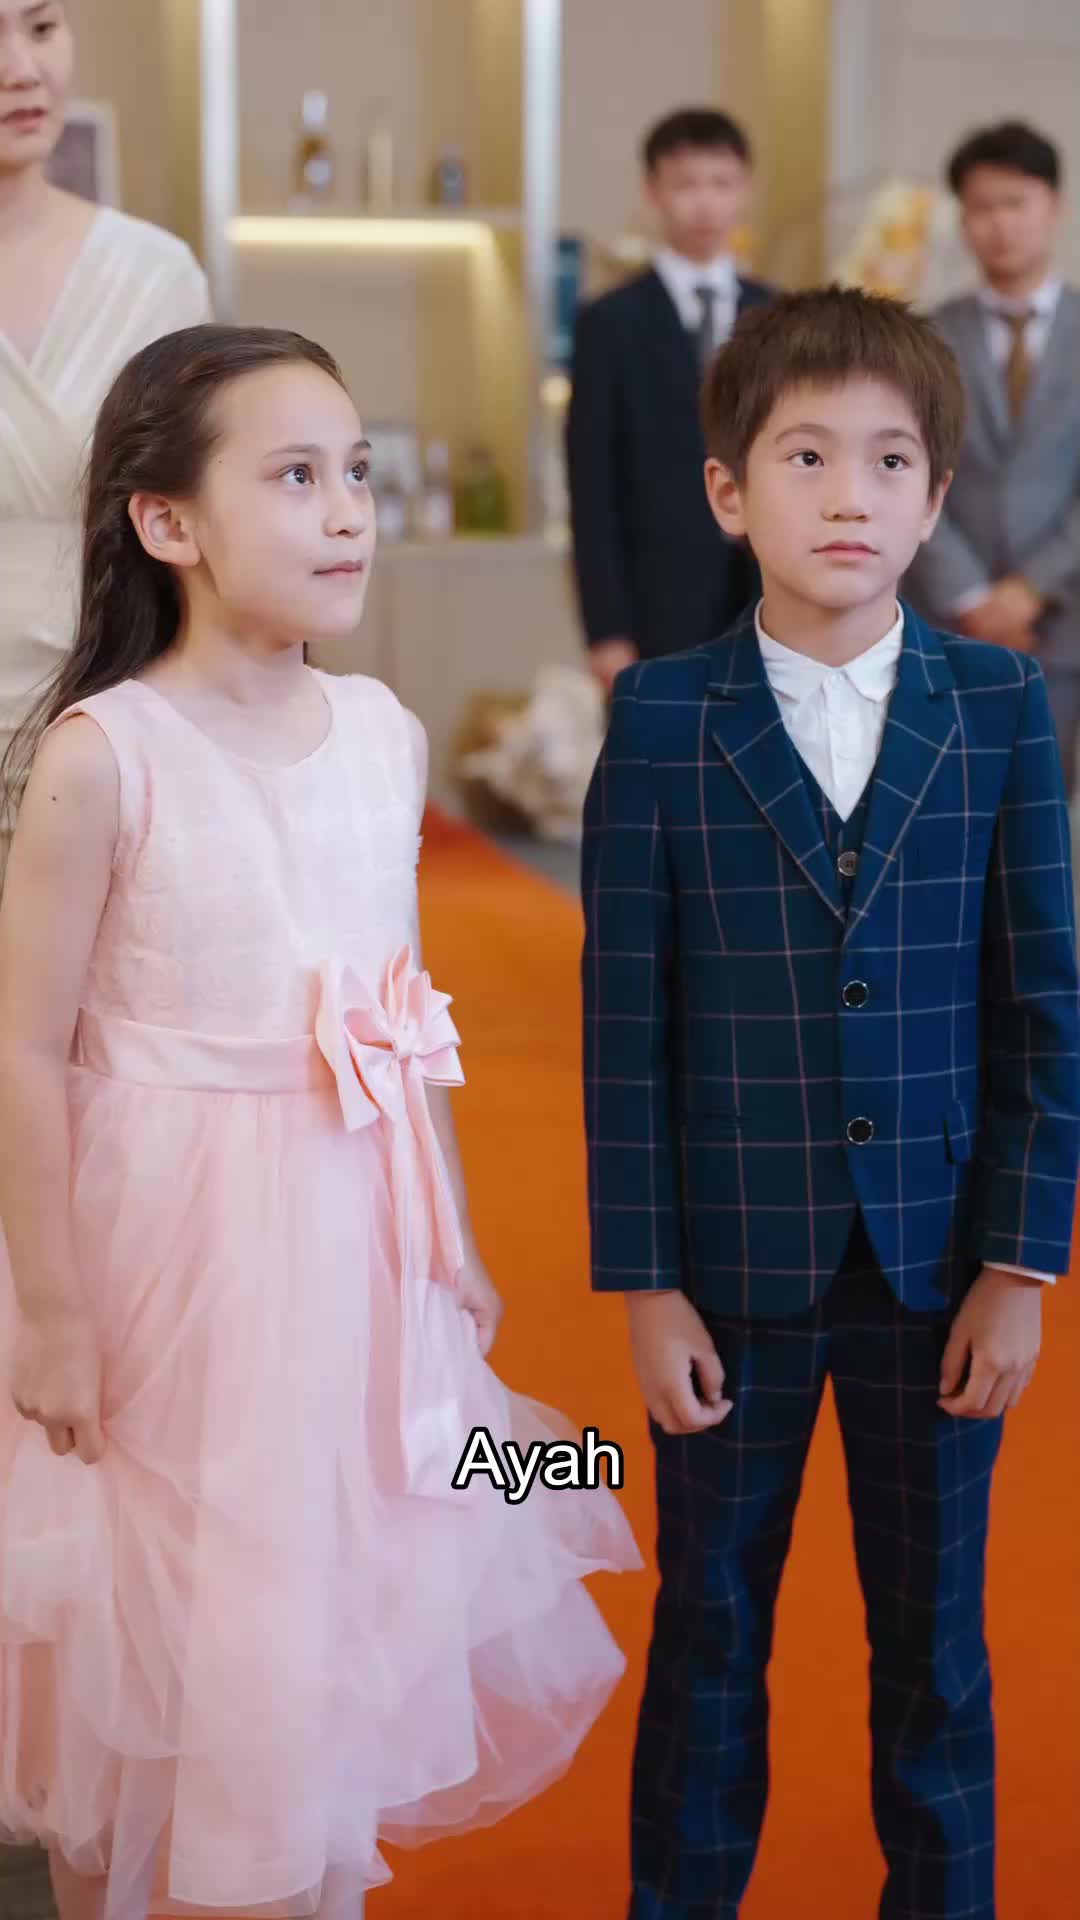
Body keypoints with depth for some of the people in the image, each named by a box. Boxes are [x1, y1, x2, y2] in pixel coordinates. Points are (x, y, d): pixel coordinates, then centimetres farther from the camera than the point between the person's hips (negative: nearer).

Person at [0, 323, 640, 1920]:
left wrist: (452, 1238, 14)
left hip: (355, 1237, 5)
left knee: (330, 1604, 16)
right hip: (169, 1242, -5)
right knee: (152, 1621, 10)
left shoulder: (383, 734, 1)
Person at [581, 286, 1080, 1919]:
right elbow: (625, 1020, -4)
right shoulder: (661, 719, -5)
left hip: (941, 1263, 1)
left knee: (934, 1642, 13)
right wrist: (643, 1284, -5)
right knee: (709, 1628, 13)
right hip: (736, 1260, -1)